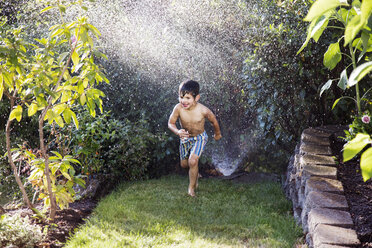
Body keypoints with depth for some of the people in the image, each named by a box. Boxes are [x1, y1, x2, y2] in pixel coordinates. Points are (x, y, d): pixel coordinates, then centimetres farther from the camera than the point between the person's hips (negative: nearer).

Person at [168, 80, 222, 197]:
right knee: (184, 164, 16)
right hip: (185, 137, 3)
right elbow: (171, 123, -13)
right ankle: (195, 173, 52)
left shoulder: (203, 110, -29)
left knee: (193, 161, -21)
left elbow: (214, 122, -9)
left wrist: (217, 134, 9)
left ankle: (192, 187, 2)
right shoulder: (178, 108, -27)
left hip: (199, 137, -3)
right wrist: (178, 132, -35)